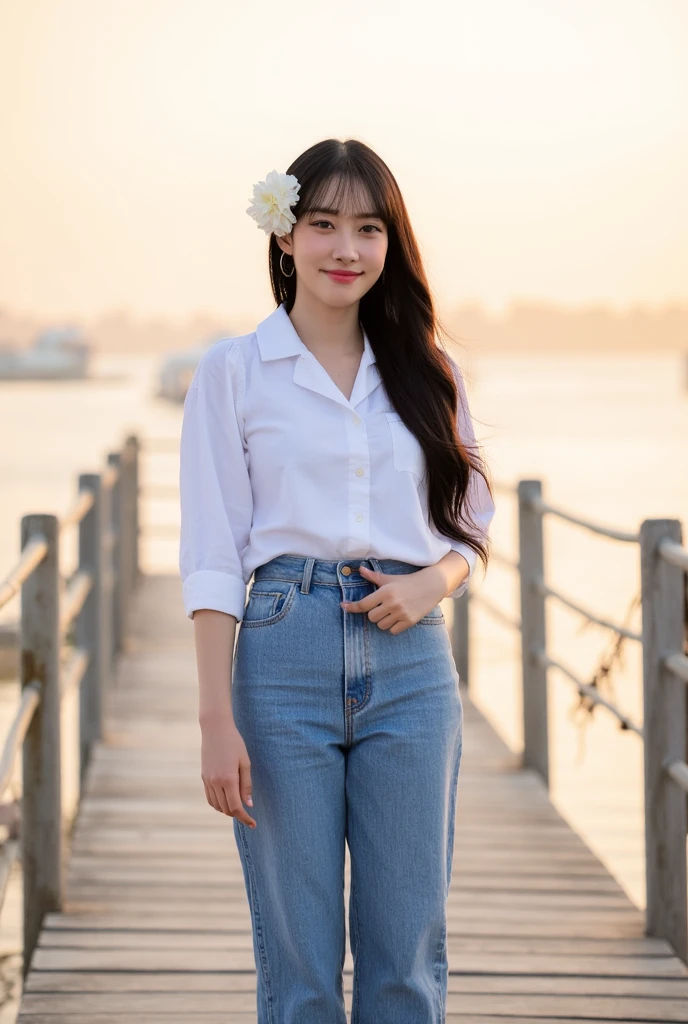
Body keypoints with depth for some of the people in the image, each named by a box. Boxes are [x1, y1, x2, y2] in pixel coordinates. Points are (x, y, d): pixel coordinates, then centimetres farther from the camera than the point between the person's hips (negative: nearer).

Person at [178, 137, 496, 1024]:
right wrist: (216, 719, -8)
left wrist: (432, 584, -6)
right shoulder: (234, 371, 3)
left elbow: (473, 523, 18)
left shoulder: (427, 371, 11)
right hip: (285, 656, -2)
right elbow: (211, 557, -1)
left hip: (410, 661, 2)